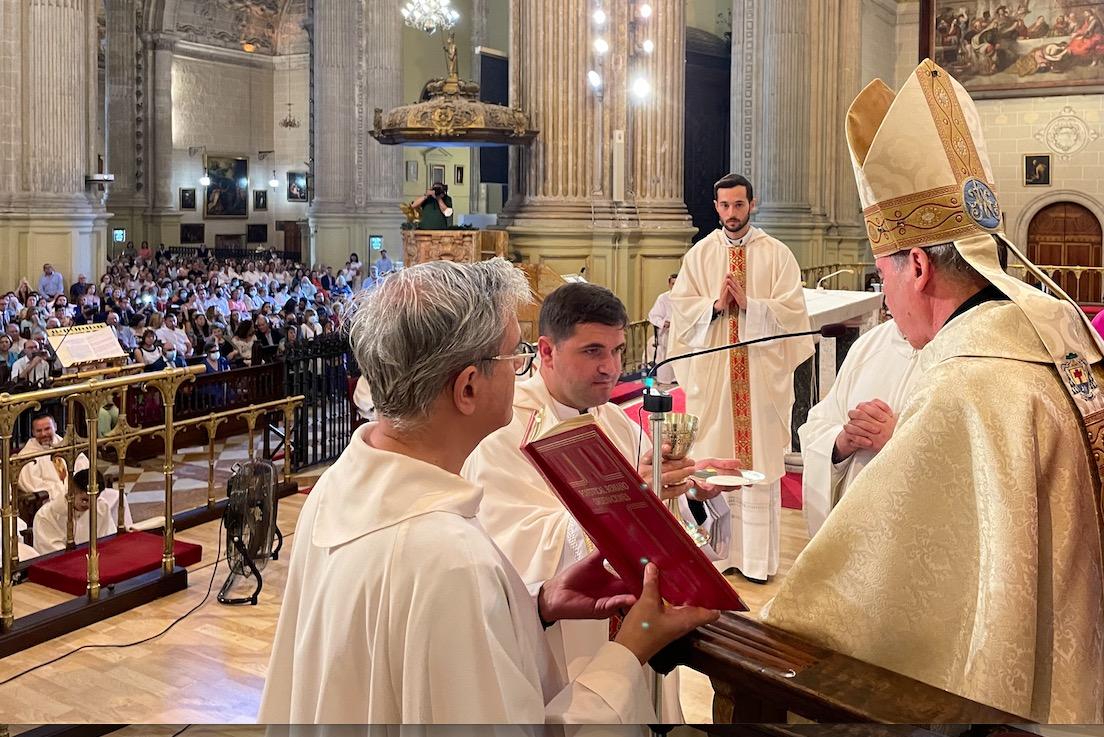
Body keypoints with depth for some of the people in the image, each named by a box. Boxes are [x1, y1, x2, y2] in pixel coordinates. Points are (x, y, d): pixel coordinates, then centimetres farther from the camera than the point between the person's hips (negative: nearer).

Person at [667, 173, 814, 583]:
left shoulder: (777, 254, 3)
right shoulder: (699, 254, 9)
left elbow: (792, 311, -4)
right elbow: (681, 306, 3)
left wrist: (748, 303, -15)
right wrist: (715, 305, -12)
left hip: (762, 372, -1)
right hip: (712, 371, 1)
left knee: (760, 463, 0)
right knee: (713, 462, 2)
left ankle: (757, 558, 9)